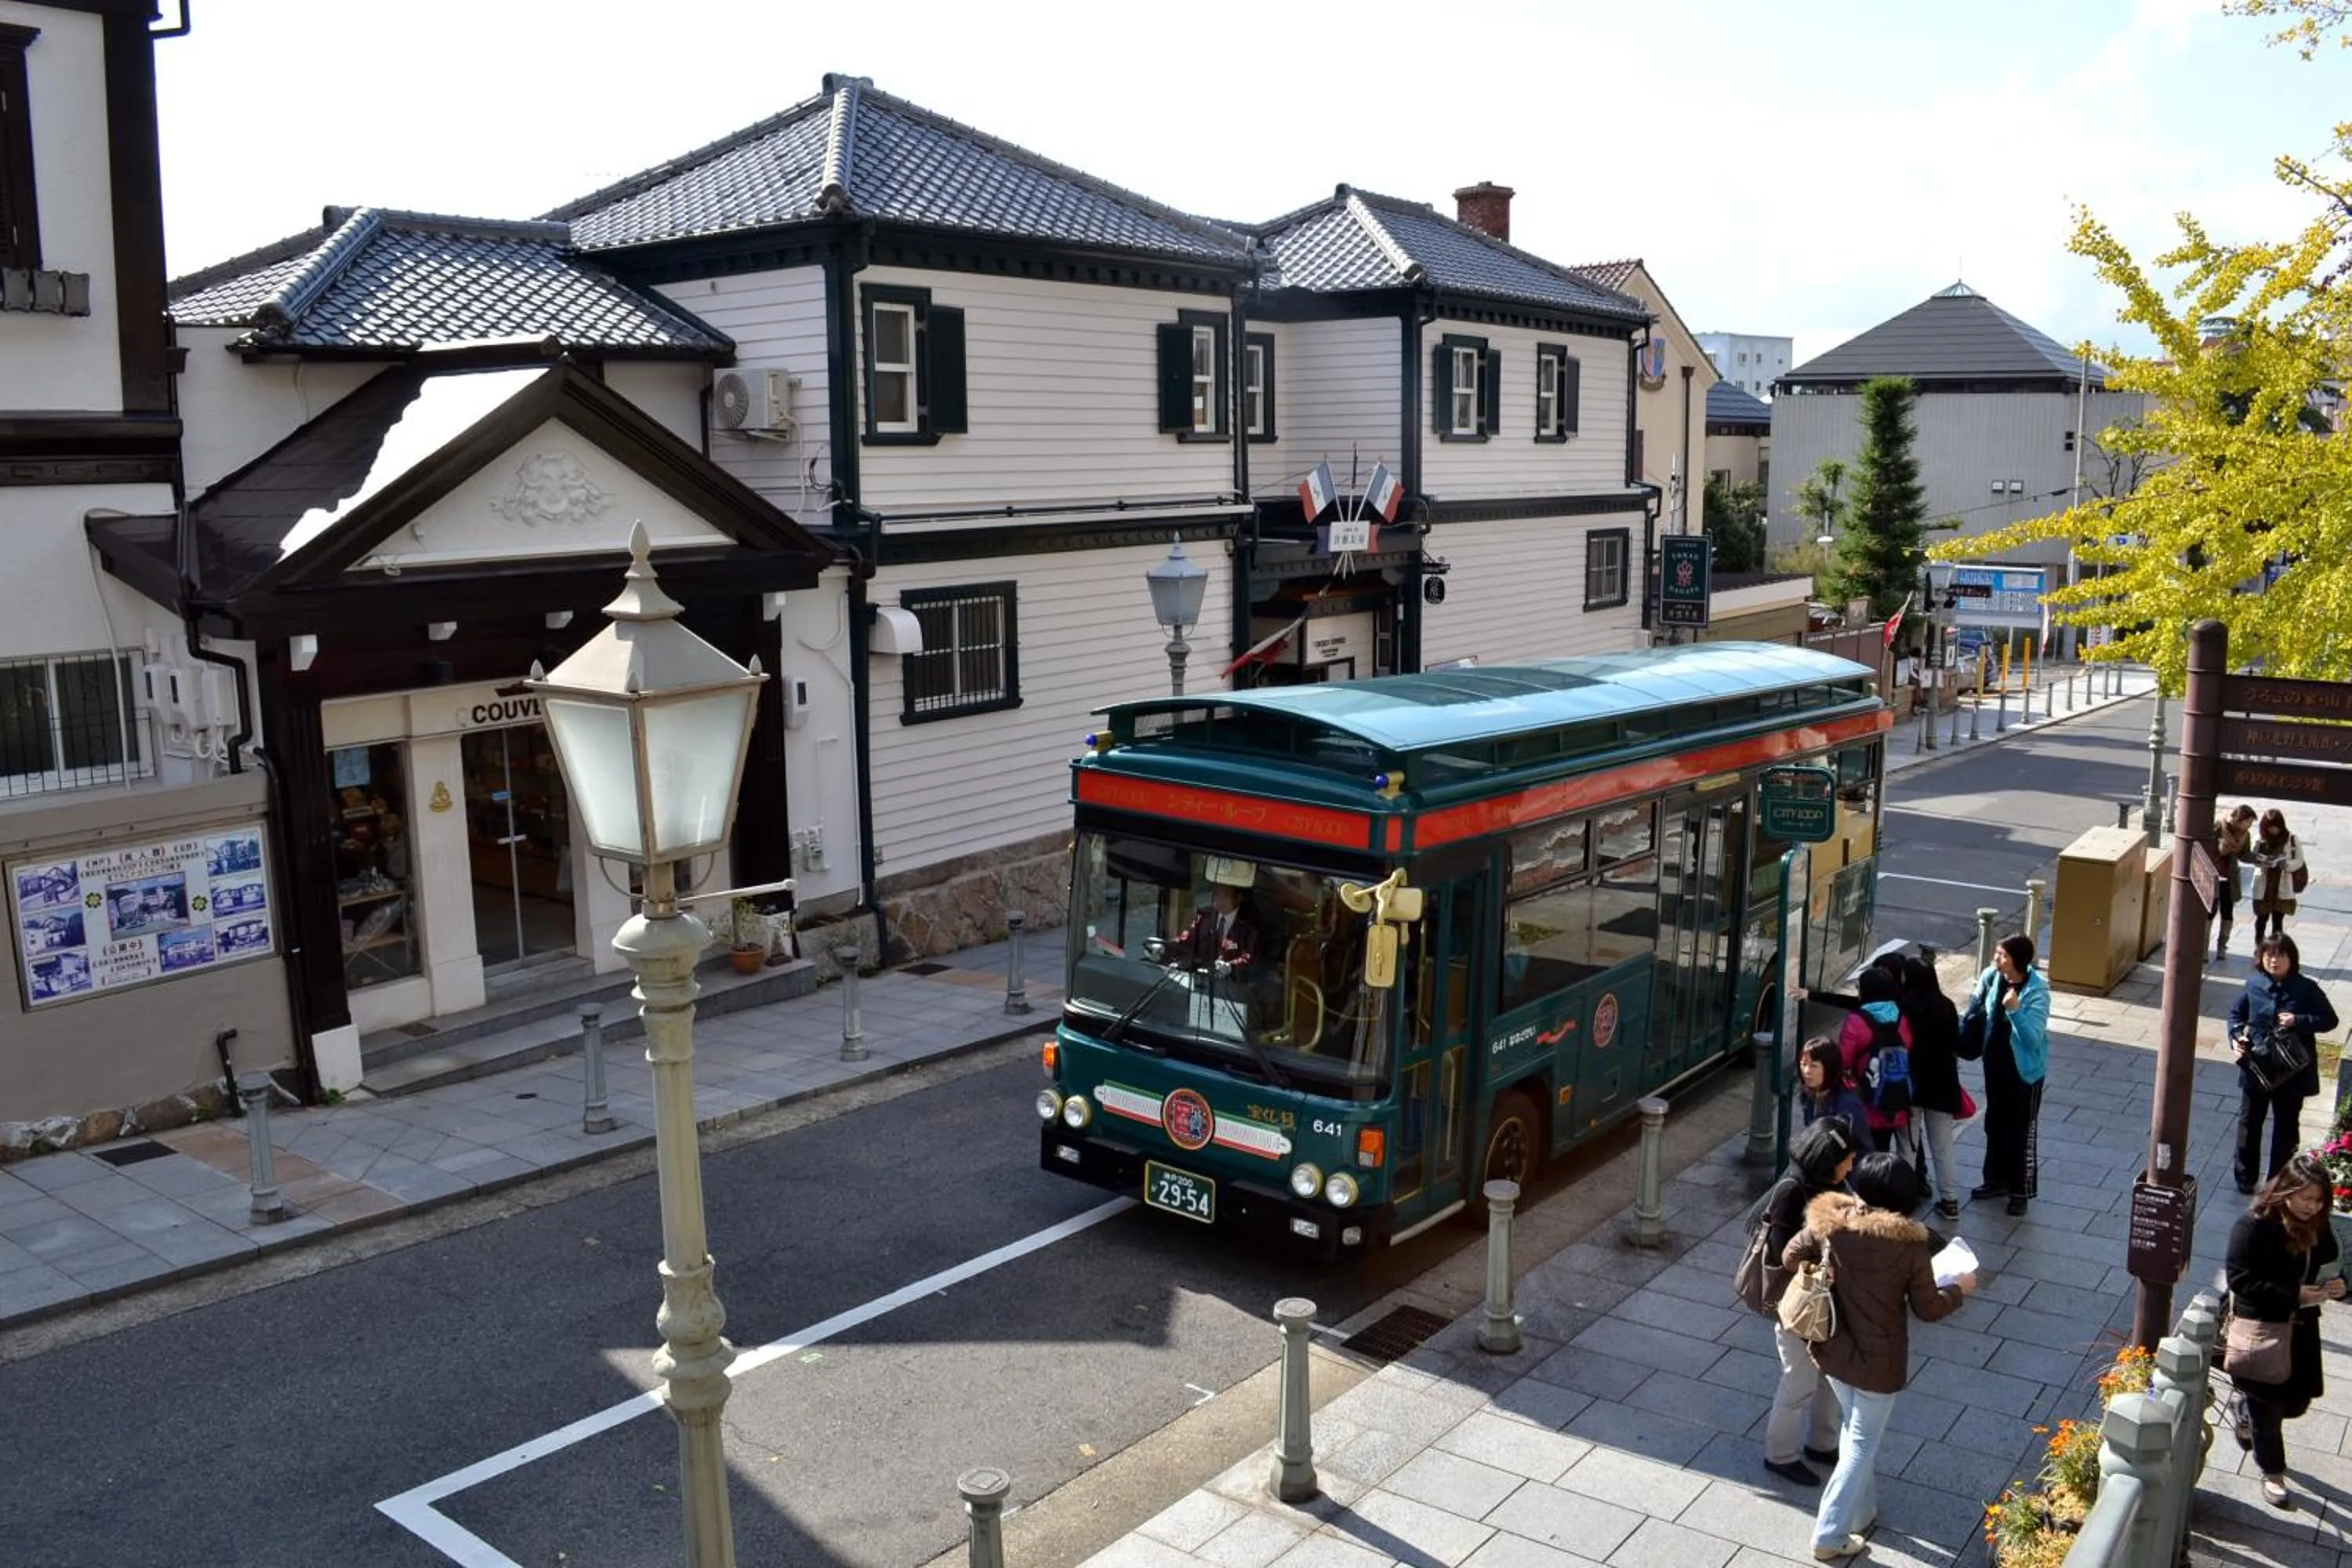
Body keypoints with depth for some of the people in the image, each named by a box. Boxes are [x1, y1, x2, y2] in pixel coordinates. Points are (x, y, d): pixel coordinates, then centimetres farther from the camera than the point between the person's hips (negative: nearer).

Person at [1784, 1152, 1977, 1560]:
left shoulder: (1830, 1221, -14)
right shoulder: (1910, 1244, -21)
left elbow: (1791, 1257, 0)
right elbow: (1928, 1309, -8)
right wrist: (1959, 1289, 11)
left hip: (1833, 1350, 4)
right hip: (1878, 1362, -4)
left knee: (1854, 1430, 27)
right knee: (1862, 1444, 13)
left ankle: (1861, 1512, 44)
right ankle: (1830, 1536, 20)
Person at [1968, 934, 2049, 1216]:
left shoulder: (2037, 991, -23)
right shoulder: (1991, 978, -9)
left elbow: (2033, 1038, -27)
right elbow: (1974, 1013, 6)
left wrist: (2014, 1010, -39)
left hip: (2025, 1069, -5)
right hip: (1995, 1064, 6)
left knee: (2022, 1131, 6)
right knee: (1995, 1125, 19)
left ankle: (2020, 1191, 20)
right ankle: (1996, 1179, 36)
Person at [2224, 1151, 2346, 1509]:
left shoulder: (2318, 1229, -3)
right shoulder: (2254, 1226, -22)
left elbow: (2330, 1270, 11)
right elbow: (2240, 1281, -23)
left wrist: (2336, 1288, -12)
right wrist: (2295, 1295, -29)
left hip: (2300, 1329, 6)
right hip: (2260, 1328, -5)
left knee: (2297, 1401, 15)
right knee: (2267, 1405, 8)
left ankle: (2244, 1414, 45)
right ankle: (2272, 1473, 29)